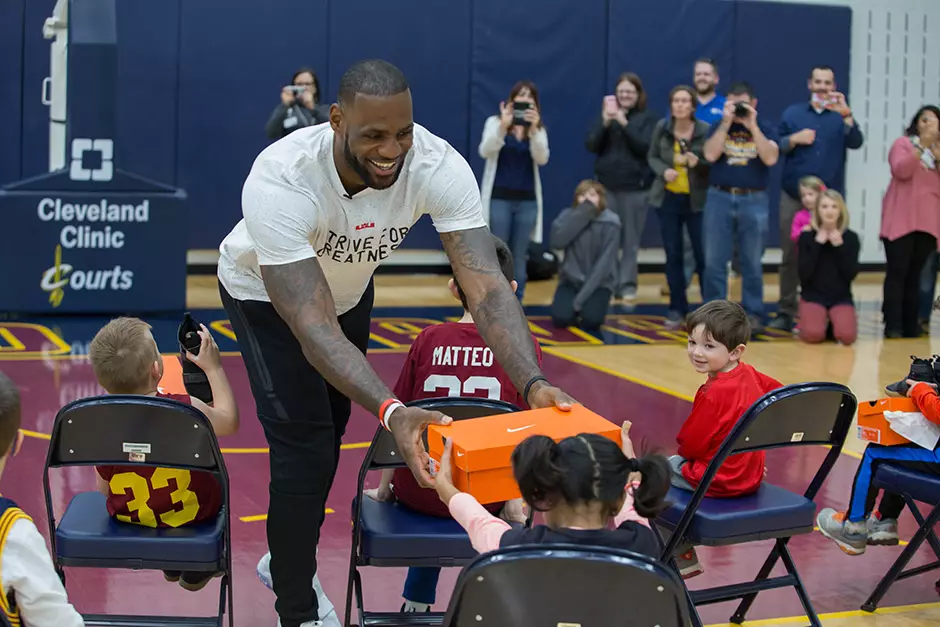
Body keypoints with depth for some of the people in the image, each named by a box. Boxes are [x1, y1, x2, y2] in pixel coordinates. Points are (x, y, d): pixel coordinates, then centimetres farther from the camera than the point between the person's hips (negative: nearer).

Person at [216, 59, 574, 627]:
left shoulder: (438, 166, -34)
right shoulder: (278, 181, -43)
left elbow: (486, 286, -39)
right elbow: (314, 329, -47)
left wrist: (533, 384, -55)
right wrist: (392, 411, -60)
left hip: (350, 287, 5)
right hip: (266, 295, -4)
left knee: (331, 428, 19)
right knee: (306, 448, -14)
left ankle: (287, 558, 46)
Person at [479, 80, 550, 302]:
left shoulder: (539, 129, 6)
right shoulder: (495, 122, 1)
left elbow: (542, 158, -11)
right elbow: (485, 152, -15)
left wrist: (534, 130, -27)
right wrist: (503, 127, -30)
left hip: (527, 201, 2)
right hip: (499, 198, -2)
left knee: (519, 258, 6)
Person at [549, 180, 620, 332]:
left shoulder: (610, 223, -11)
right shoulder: (568, 215, -3)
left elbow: (604, 263, -16)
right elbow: (556, 241, -22)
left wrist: (582, 297, -22)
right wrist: (582, 213, -26)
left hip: (599, 283, -2)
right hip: (571, 280, 2)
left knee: (591, 320, -27)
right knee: (560, 318, -23)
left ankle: (587, 306, 8)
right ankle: (574, 309, 11)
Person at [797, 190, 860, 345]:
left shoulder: (851, 238, 0)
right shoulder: (807, 236, -4)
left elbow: (851, 274, -8)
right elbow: (804, 274, -13)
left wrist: (840, 246, -16)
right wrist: (817, 244, -16)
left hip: (841, 298, 1)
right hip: (813, 296, -1)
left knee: (846, 336, -25)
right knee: (813, 334, -28)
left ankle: (833, 321, 10)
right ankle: (823, 320, 8)